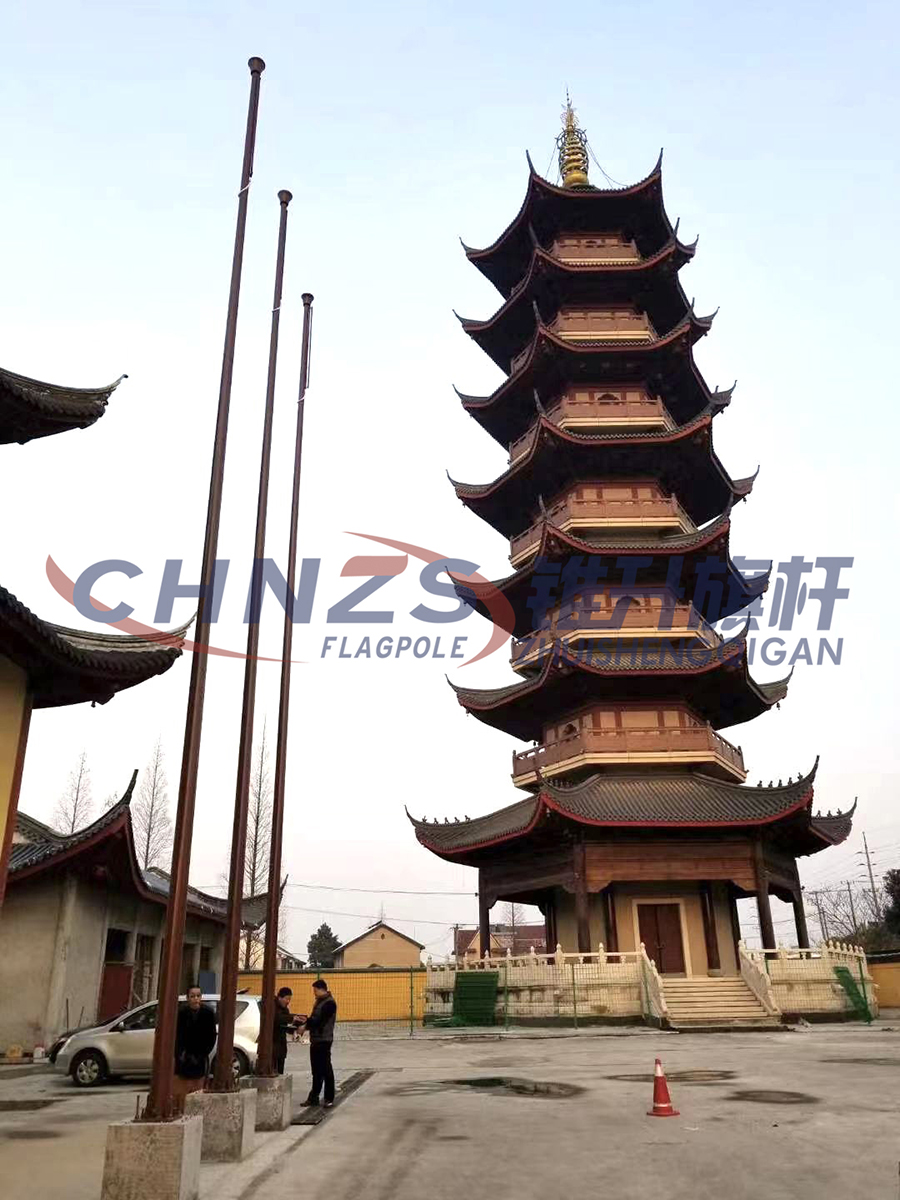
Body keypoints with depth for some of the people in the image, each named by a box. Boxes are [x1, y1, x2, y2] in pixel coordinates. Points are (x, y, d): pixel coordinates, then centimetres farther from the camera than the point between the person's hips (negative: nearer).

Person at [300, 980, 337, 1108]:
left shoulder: (329, 1003, -15)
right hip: (315, 1040, 9)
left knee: (326, 1070, -2)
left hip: (324, 1040, -9)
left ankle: (329, 1099, 5)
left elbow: (319, 1021, -19)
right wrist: (306, 1022, -3)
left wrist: (305, 1026, -13)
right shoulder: (319, 1001, 15)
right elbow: (313, 1018, 16)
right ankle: (314, 1097, 21)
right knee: (316, 1070, 14)